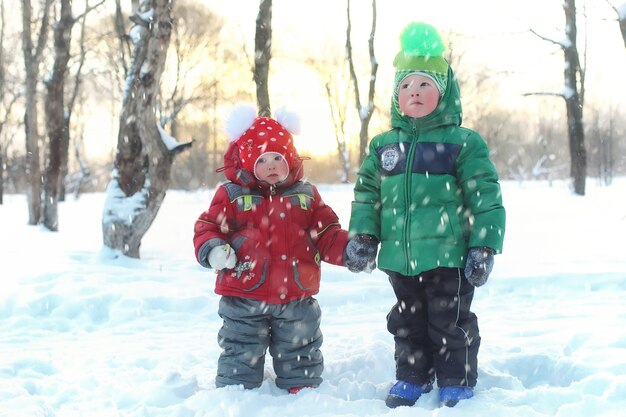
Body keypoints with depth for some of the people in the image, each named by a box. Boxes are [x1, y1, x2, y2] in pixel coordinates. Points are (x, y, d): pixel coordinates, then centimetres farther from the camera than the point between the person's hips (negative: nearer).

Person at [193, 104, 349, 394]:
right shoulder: (231, 195, -2)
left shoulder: (306, 195, 7)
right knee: (240, 357, 8)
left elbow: (327, 235, 7)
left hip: (297, 298, 2)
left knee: (300, 356, 14)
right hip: (243, 297, -2)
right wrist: (212, 250, -23)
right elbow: (207, 228, -2)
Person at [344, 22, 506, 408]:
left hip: (449, 257, -5)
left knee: (450, 324, 5)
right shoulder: (383, 146, 7)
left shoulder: (463, 143, -7)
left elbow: (486, 199, -8)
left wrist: (483, 247, -12)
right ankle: (412, 378, 32)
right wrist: (362, 237, 3)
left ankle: (456, 384, 21)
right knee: (407, 322, 17)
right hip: (400, 258, 5)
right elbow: (367, 194, 13)